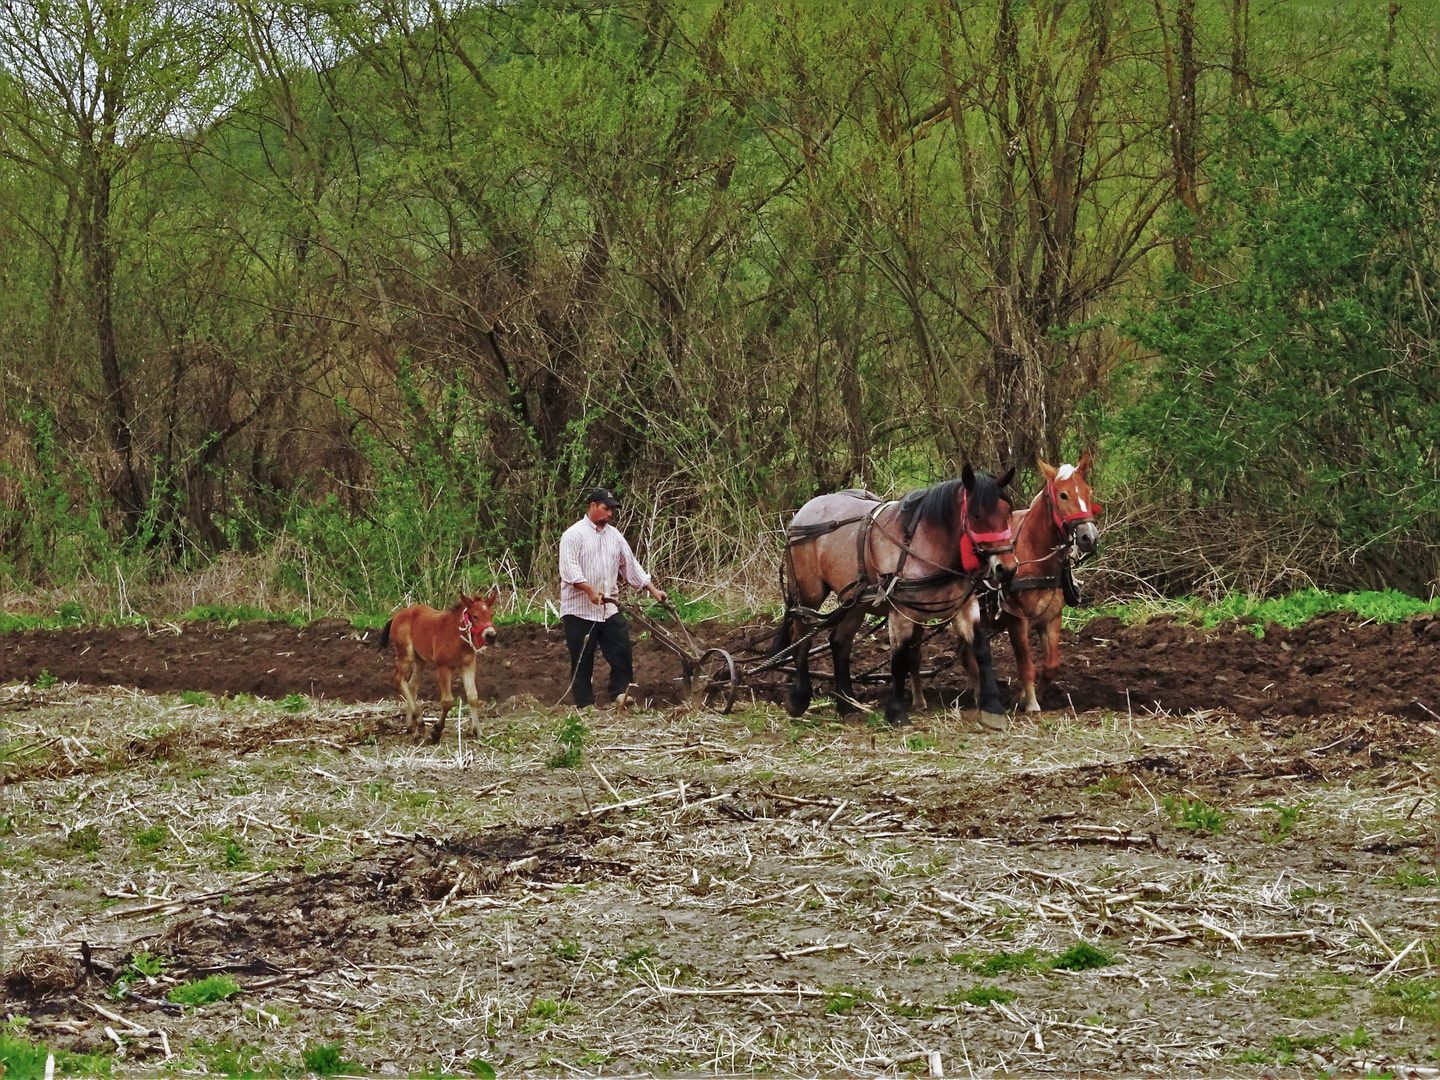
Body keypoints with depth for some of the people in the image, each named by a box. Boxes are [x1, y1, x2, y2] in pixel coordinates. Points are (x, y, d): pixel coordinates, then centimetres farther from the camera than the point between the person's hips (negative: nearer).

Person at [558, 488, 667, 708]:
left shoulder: (614, 535, 15)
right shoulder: (574, 535, -5)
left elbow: (630, 564, 20)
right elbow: (570, 568, -16)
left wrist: (653, 590, 15)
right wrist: (590, 591, -28)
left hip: (609, 609, 6)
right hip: (580, 611, -6)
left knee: (622, 652, -3)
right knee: (582, 661, -1)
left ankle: (619, 694, 3)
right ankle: (585, 705, 4)